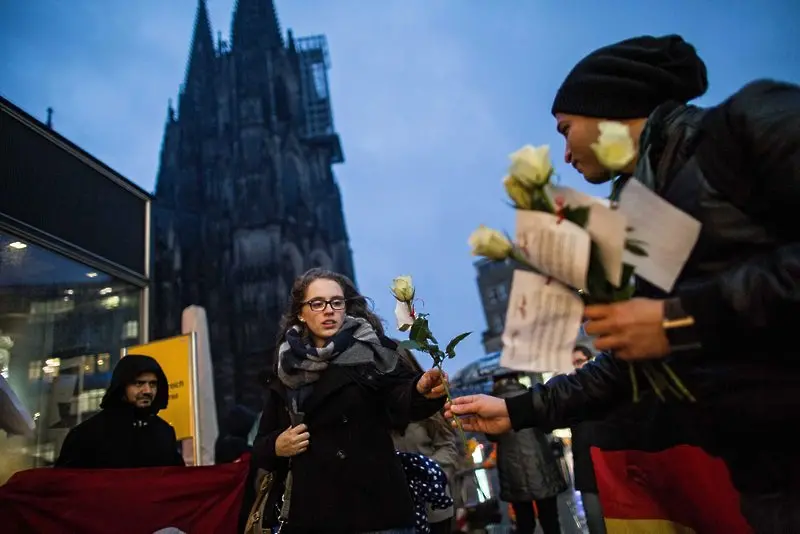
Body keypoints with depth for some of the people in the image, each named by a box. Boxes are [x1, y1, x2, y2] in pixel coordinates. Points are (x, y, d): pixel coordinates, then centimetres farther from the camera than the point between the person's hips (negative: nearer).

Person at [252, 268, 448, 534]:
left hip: (376, 511, -3)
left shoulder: (372, 350, -2)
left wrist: (421, 391, -39)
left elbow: (401, 401, -18)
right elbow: (260, 448, 13)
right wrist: (276, 447, -8)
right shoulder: (286, 370, 6)